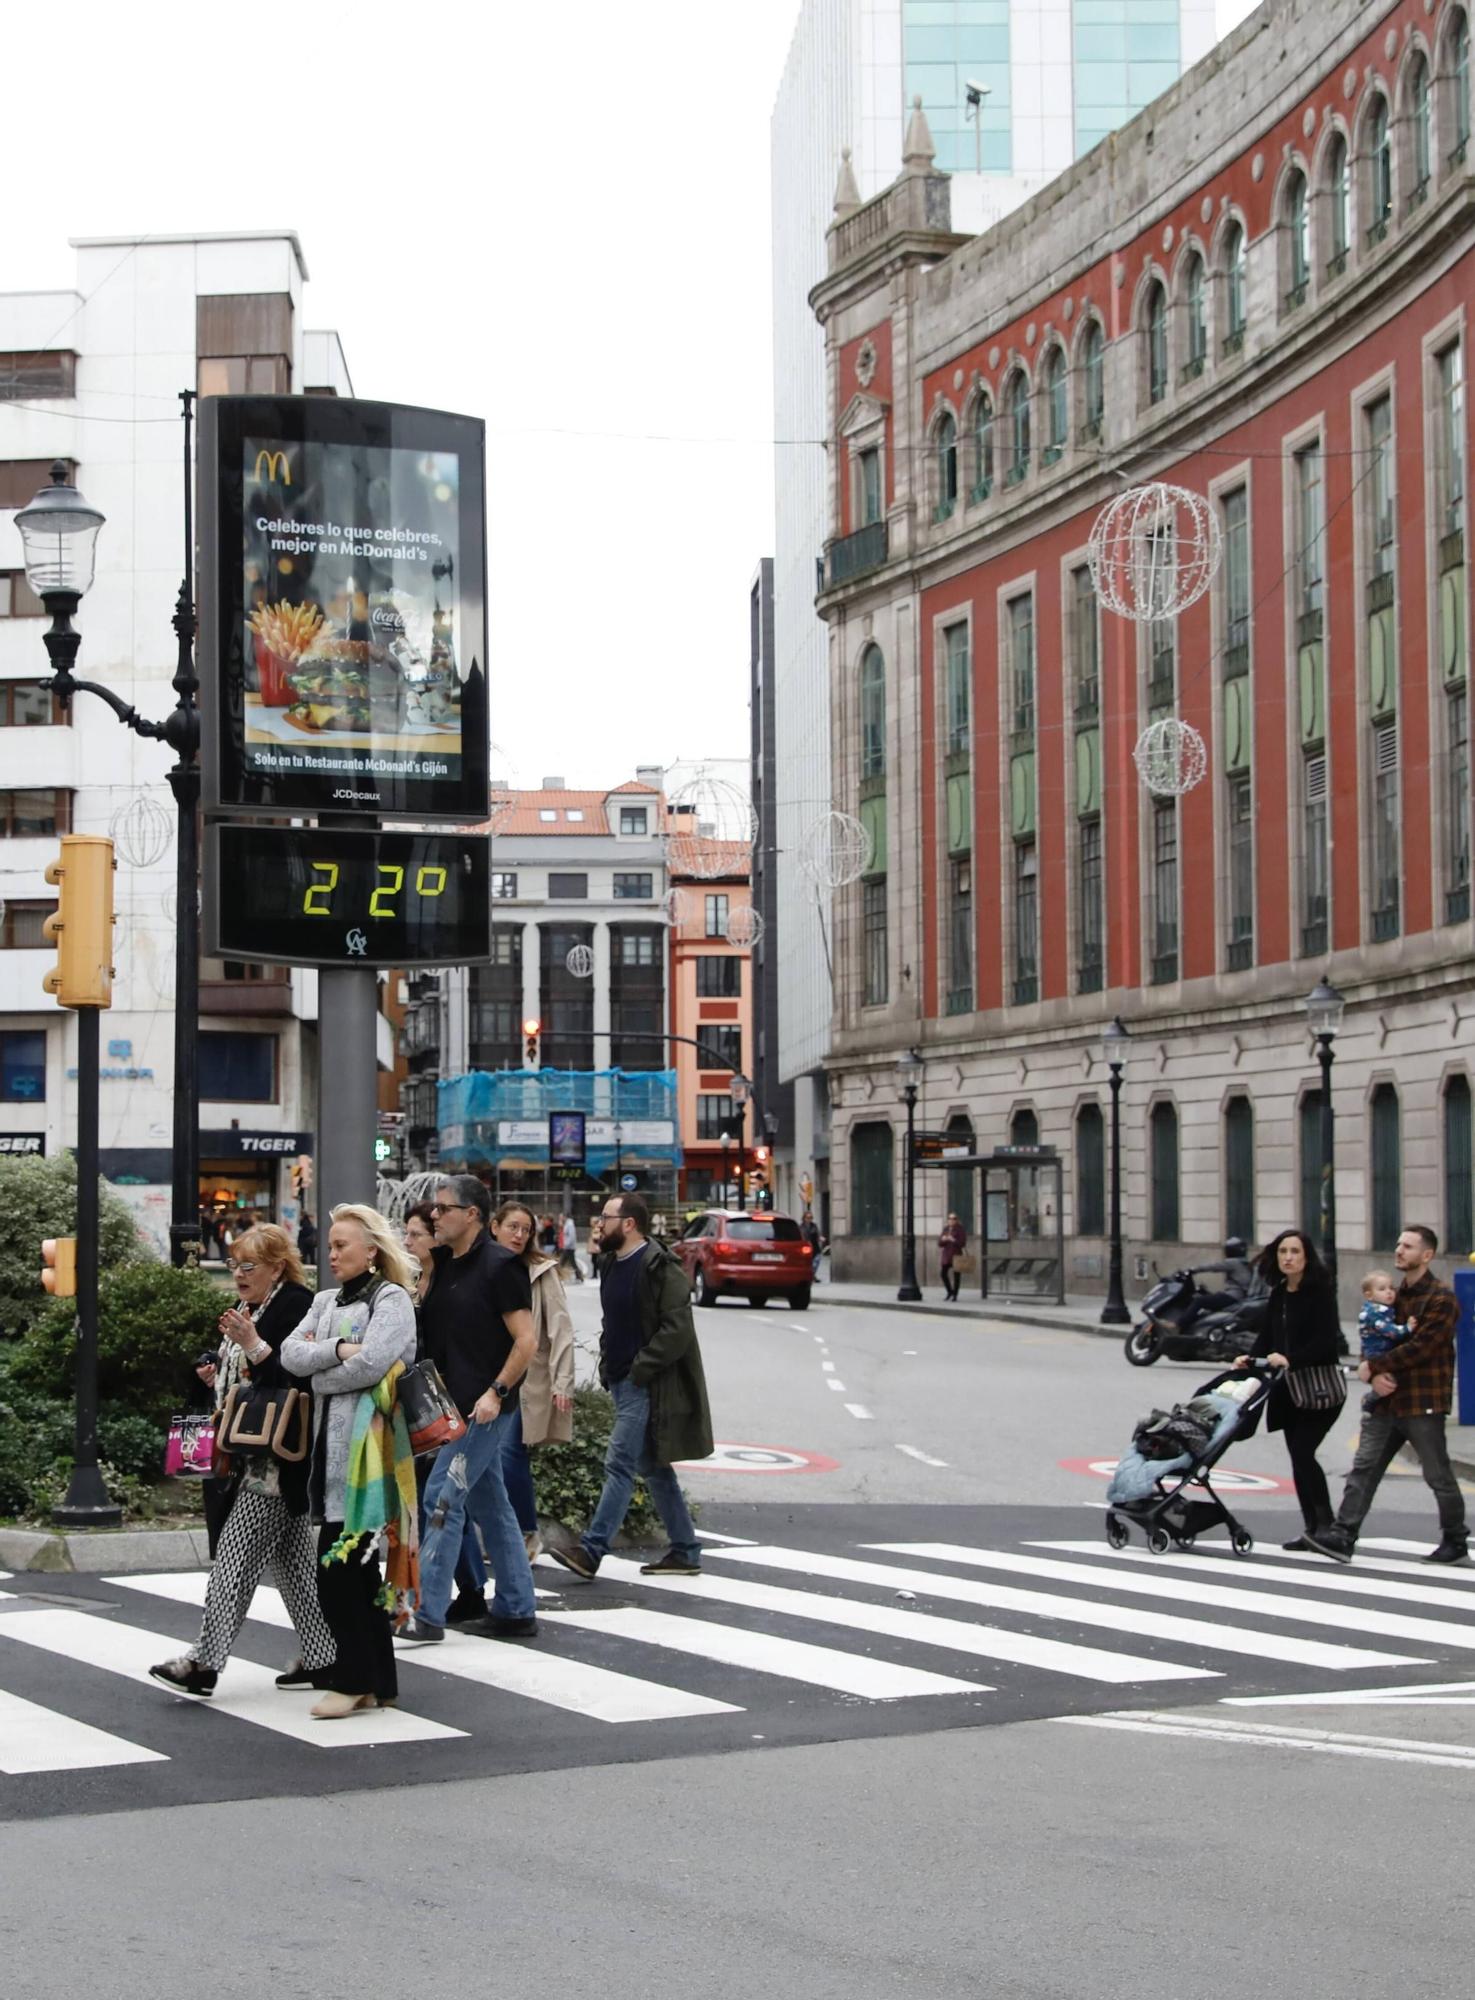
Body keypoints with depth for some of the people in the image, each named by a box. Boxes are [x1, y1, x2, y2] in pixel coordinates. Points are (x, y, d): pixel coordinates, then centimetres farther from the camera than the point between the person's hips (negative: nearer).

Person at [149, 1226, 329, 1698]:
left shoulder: (296, 1306, -13)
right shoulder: (247, 1308, 17)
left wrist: (253, 1346, -29)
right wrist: (218, 1378, 8)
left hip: (277, 1458, -10)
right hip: (254, 1457, 10)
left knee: (235, 1555, -11)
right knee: (291, 1557, 12)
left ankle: (205, 1662, -11)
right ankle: (320, 1656, 17)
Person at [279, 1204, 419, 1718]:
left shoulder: (391, 1300, -4)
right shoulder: (326, 1302, 19)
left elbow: (370, 1364, -18)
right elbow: (291, 1354, 5)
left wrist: (318, 1373, -3)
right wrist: (338, 1349, -10)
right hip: (331, 1439, 8)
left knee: (337, 1564, -11)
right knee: (356, 1565, 10)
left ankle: (354, 1678, -3)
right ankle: (377, 1681, 15)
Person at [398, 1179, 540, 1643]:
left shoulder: (499, 1265, -11)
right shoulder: (444, 1264, 14)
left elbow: (526, 1339, -14)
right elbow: (432, 1334, 25)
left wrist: (496, 1392, -19)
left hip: (483, 1408, -9)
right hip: (454, 1405, 9)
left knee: (443, 1500, -11)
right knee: (489, 1506, 12)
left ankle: (427, 1615, -9)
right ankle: (516, 1610, 18)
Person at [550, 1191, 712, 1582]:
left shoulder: (659, 1267, -14)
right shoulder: (611, 1264, 15)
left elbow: (677, 1328, -19)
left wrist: (640, 1370, -19)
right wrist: (607, 1366, 14)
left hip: (647, 1385, -10)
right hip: (622, 1381, 10)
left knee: (619, 1464, -12)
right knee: (653, 1468, 12)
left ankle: (592, 1550, -13)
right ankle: (685, 1551, 18)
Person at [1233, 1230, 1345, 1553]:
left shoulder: (1320, 1292, -10)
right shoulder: (1278, 1294, 11)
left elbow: (1326, 1341, -18)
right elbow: (1267, 1336, 14)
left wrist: (1289, 1360, -27)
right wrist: (1251, 1358, -5)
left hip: (1321, 1386, -7)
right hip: (1289, 1387, 7)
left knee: (1302, 1451, -15)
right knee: (1298, 1455, 6)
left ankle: (1326, 1525, -6)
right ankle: (1313, 1528, 12)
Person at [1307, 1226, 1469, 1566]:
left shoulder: (1440, 1299, -9)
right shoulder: (1396, 1297, 16)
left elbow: (1420, 1348, -18)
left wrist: (1374, 1367, -14)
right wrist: (1376, 1375, -7)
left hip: (1424, 1405, -7)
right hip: (1386, 1401, 7)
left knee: (1438, 1476, 4)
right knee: (1363, 1468, -3)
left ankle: (1456, 1541, 19)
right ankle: (1342, 1537, -7)